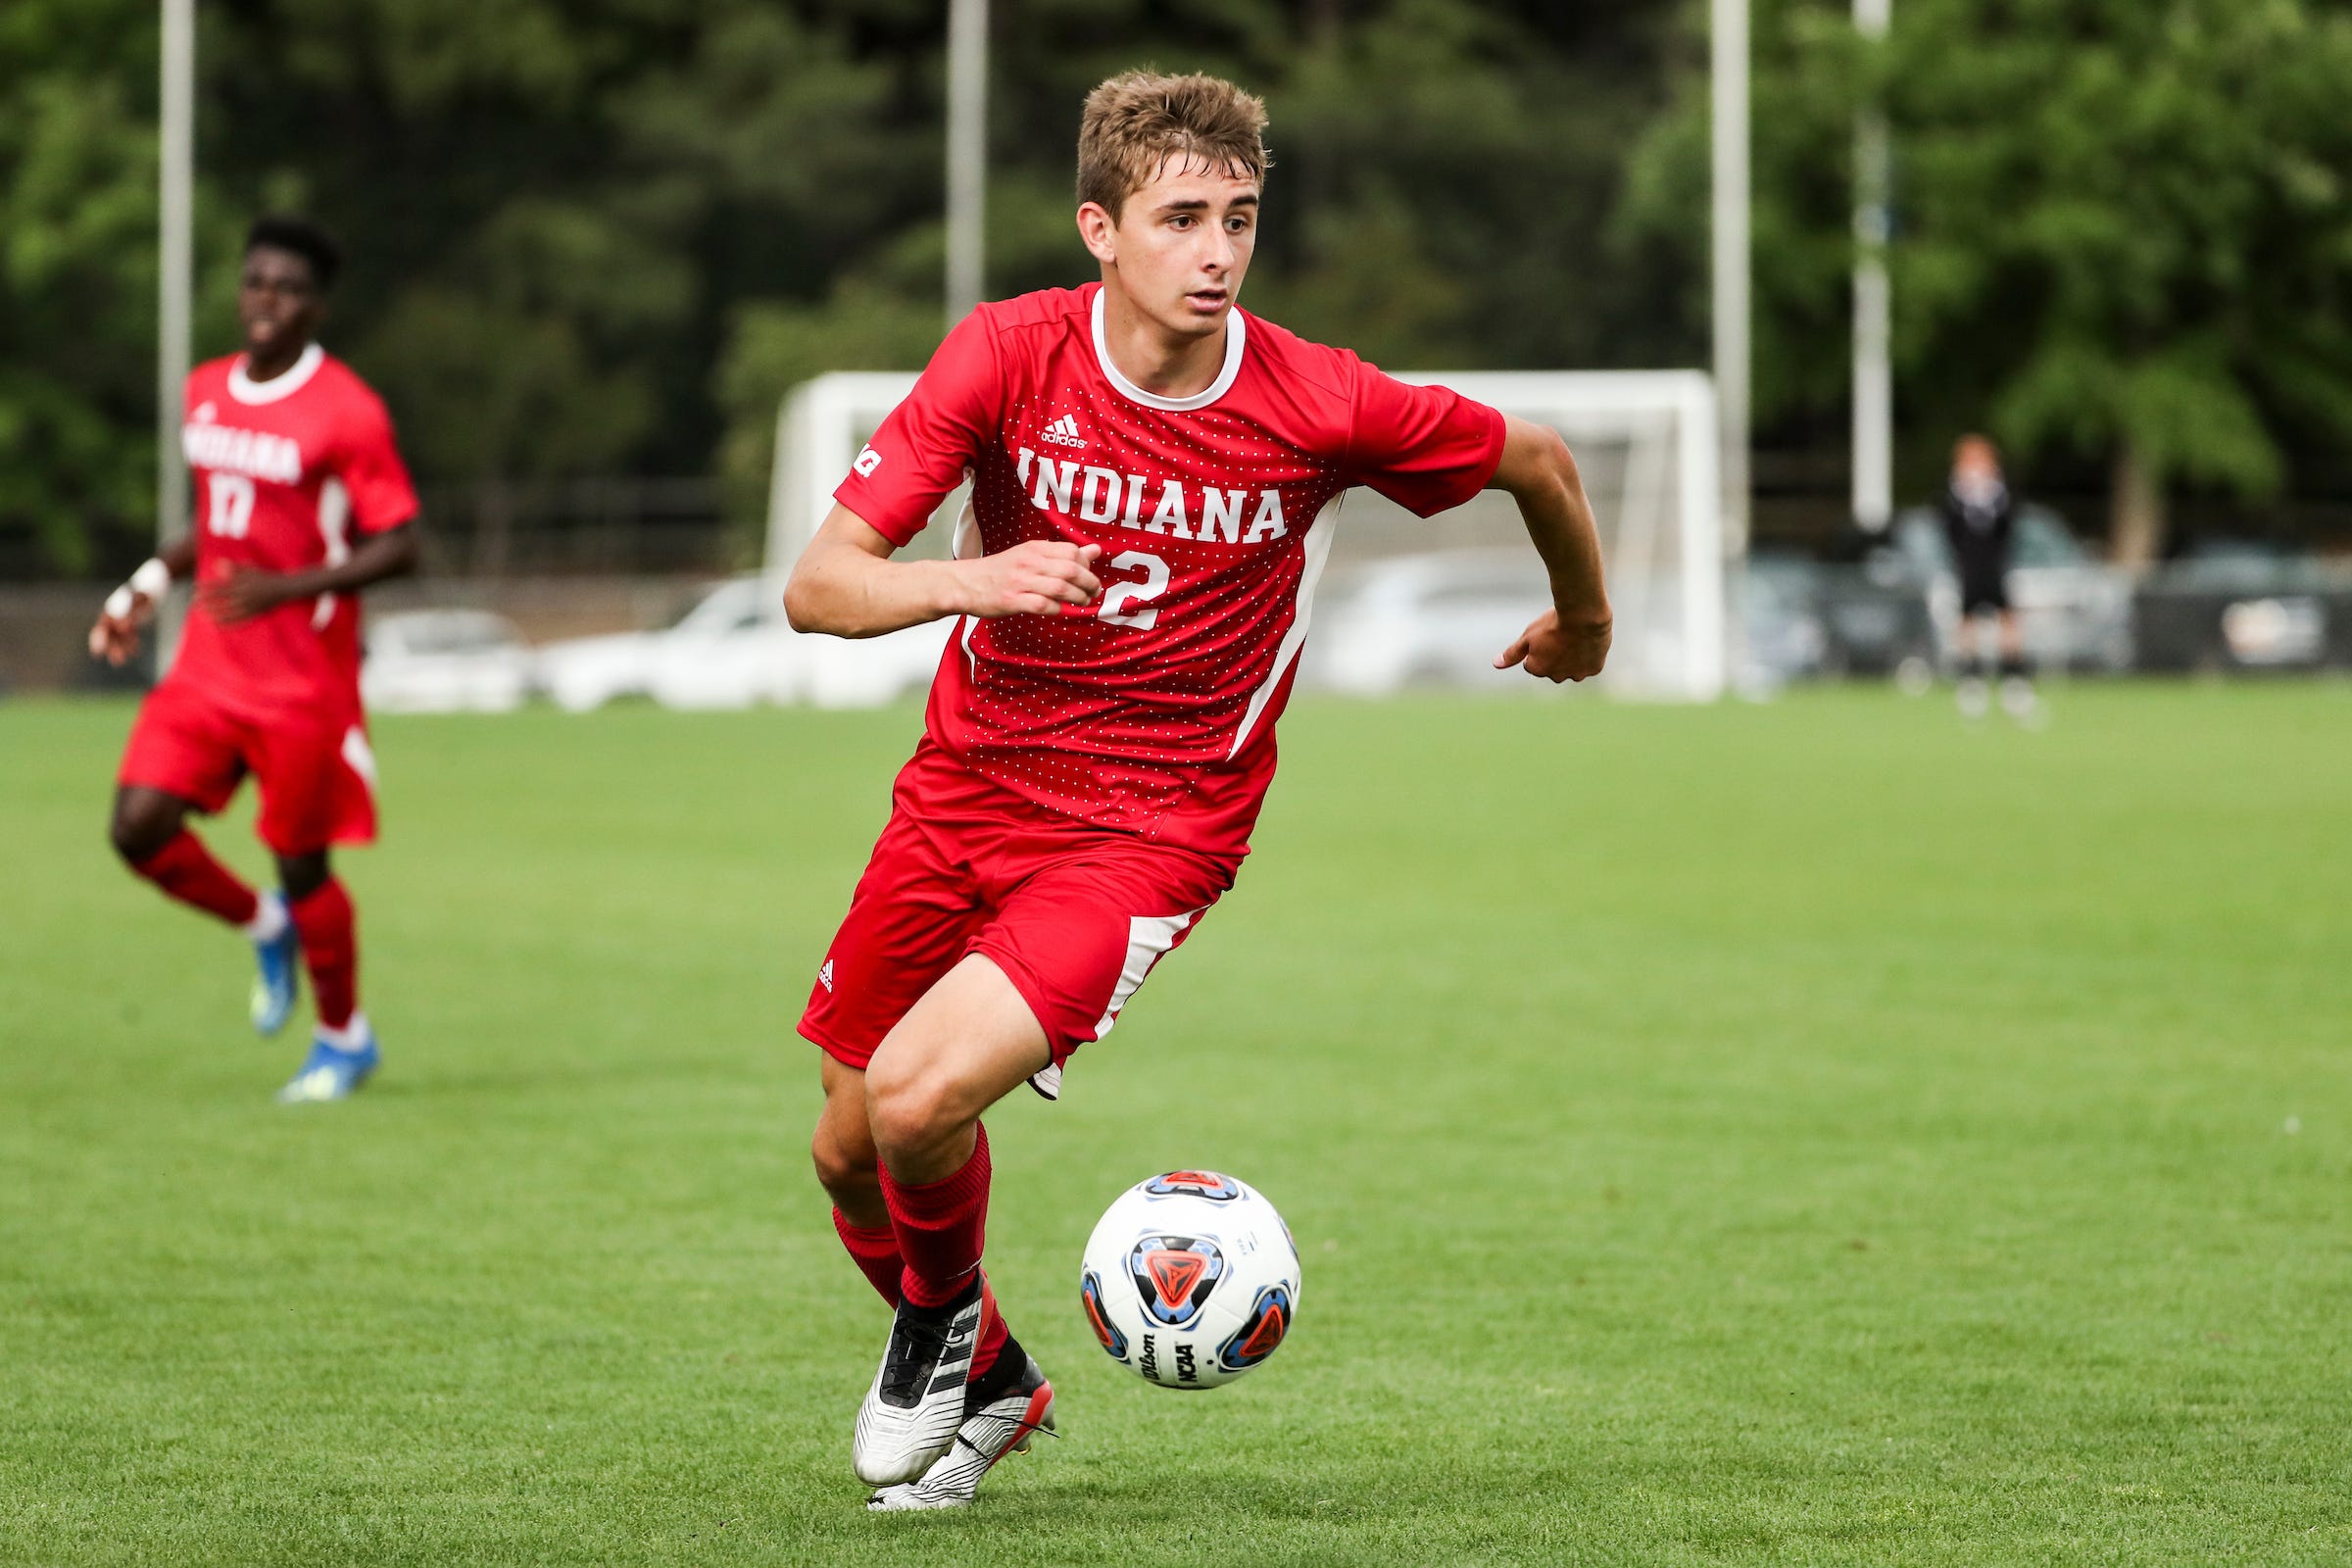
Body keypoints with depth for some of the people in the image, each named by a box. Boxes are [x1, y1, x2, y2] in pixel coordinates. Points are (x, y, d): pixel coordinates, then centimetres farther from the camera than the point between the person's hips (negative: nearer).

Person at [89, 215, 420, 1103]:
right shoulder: (206, 393, 8)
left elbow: (398, 546, -15)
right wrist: (150, 585, 10)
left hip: (305, 680, -6)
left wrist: (287, 588, -26)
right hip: (210, 664, 6)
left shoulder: (346, 413, -14)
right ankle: (265, 928, 22)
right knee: (138, 828, -7)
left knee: (301, 864, 2)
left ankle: (344, 1039, 25)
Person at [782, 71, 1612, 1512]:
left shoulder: (1316, 407, -15)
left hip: (1152, 826, -3)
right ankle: (990, 1385, 40)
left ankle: (943, 1326, 11)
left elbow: (1537, 460, 4)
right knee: (852, 1152, 11)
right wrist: (970, 581, -36)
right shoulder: (1012, 355, -13)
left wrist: (1584, 620, 21)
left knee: (923, 1093, -23)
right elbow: (819, 584, -17)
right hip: (968, 786, 3)